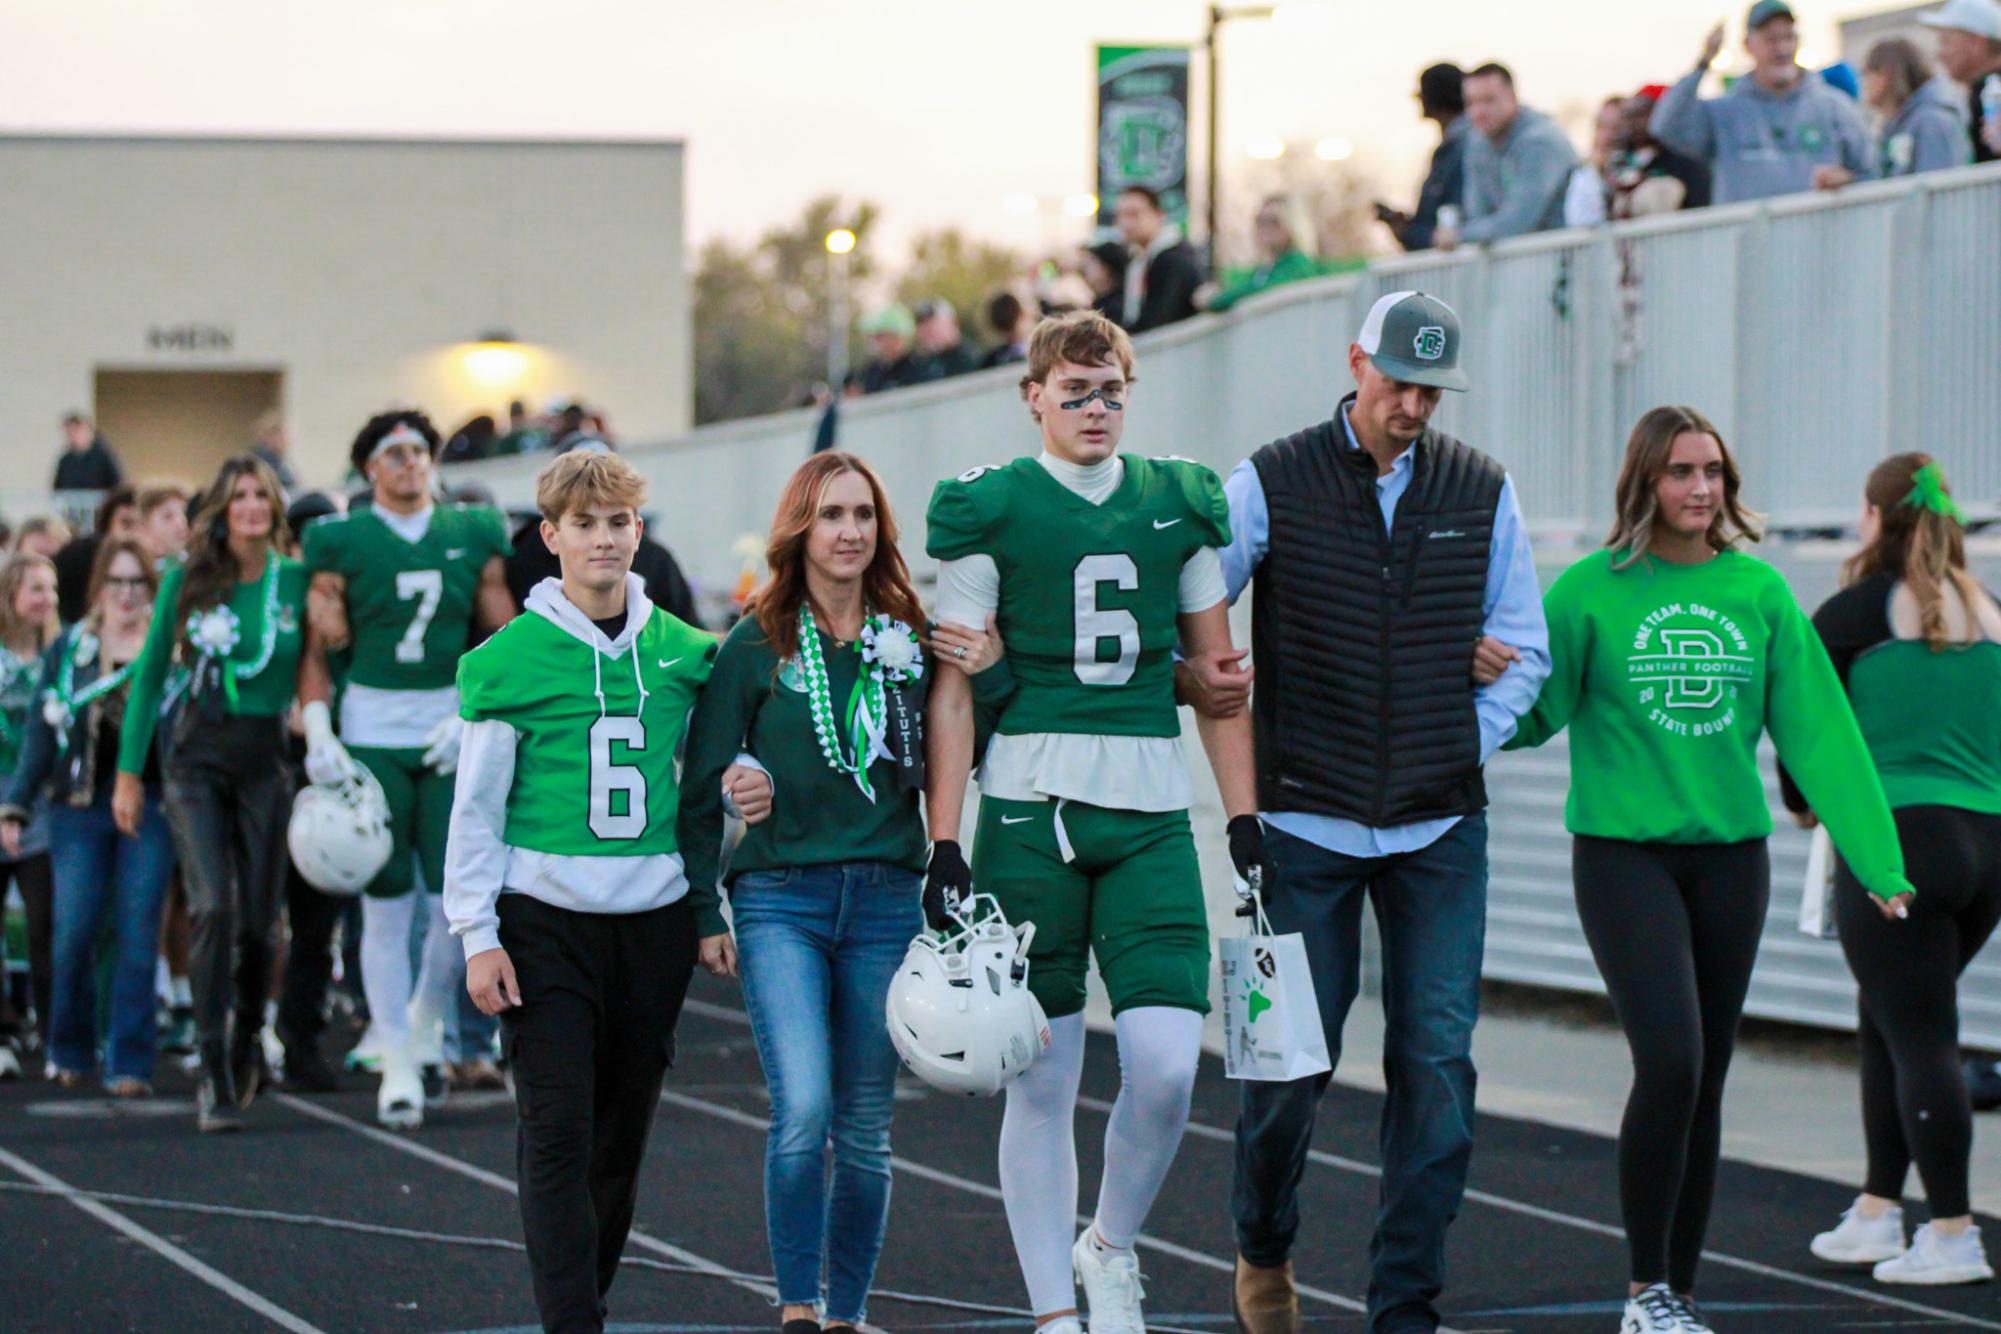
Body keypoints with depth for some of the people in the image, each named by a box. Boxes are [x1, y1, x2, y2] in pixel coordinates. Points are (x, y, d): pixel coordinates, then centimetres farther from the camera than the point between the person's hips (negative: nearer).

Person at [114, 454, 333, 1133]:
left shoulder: (297, 581, 2)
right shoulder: (186, 580, 0)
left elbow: (319, 673, 10)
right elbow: (149, 676, 6)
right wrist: (130, 772, 3)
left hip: (266, 757, 1)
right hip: (195, 754, -1)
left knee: (258, 918, 4)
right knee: (212, 905, -16)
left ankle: (246, 1045, 30)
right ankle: (214, 1074, -12)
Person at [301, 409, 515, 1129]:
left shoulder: (474, 534, 9)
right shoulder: (341, 541, 2)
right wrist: (318, 736, -10)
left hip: (454, 734, 2)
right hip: (371, 733, -2)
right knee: (386, 902, 0)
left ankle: (427, 1022, 24)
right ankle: (397, 1063, 7)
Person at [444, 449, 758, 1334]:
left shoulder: (680, 652, 7)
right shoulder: (511, 658, -2)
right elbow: (475, 809, -1)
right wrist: (477, 935, -6)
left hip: (653, 919, 3)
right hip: (543, 920, -3)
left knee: (623, 1135, 8)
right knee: (559, 1135, -9)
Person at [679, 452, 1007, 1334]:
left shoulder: (912, 641, 6)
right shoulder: (757, 645, 1)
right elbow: (701, 787, 4)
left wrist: (991, 676, -8)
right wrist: (703, 913, 1)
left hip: (887, 900, 3)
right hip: (781, 900, -2)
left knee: (866, 1129, 7)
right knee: (804, 1112, -17)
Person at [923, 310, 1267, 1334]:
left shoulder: (1181, 503, 12)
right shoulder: (988, 509, 2)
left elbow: (1218, 675, 17)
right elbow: (952, 688, 0)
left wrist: (1245, 820, 11)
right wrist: (945, 844, -5)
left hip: (1150, 813, 3)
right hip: (1028, 804, -2)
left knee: (1167, 1064, -10)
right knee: (1042, 1081, 1)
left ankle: (1109, 1247, 17)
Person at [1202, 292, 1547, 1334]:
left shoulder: (1483, 493, 7)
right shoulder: (1270, 485, -1)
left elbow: (1522, 650, 15)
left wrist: (1464, 749, 4)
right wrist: (1185, 675, -16)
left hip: (1440, 828, 2)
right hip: (1306, 821, -2)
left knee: (1437, 1059, -4)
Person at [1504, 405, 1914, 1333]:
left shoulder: (1759, 592, 4)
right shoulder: (1592, 591, -5)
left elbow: (1818, 729, 2)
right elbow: (1531, 708, -6)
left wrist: (1876, 855, -2)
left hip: (1730, 855, 4)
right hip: (1624, 855, -4)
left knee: (1707, 1081, 8)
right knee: (1670, 1063, -16)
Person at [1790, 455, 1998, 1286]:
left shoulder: (1854, 614, -3)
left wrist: (1801, 803, 21)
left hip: (1896, 842, -6)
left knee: (1917, 1037, -3)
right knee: (1889, 1024, 18)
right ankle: (1877, 1213, 22)